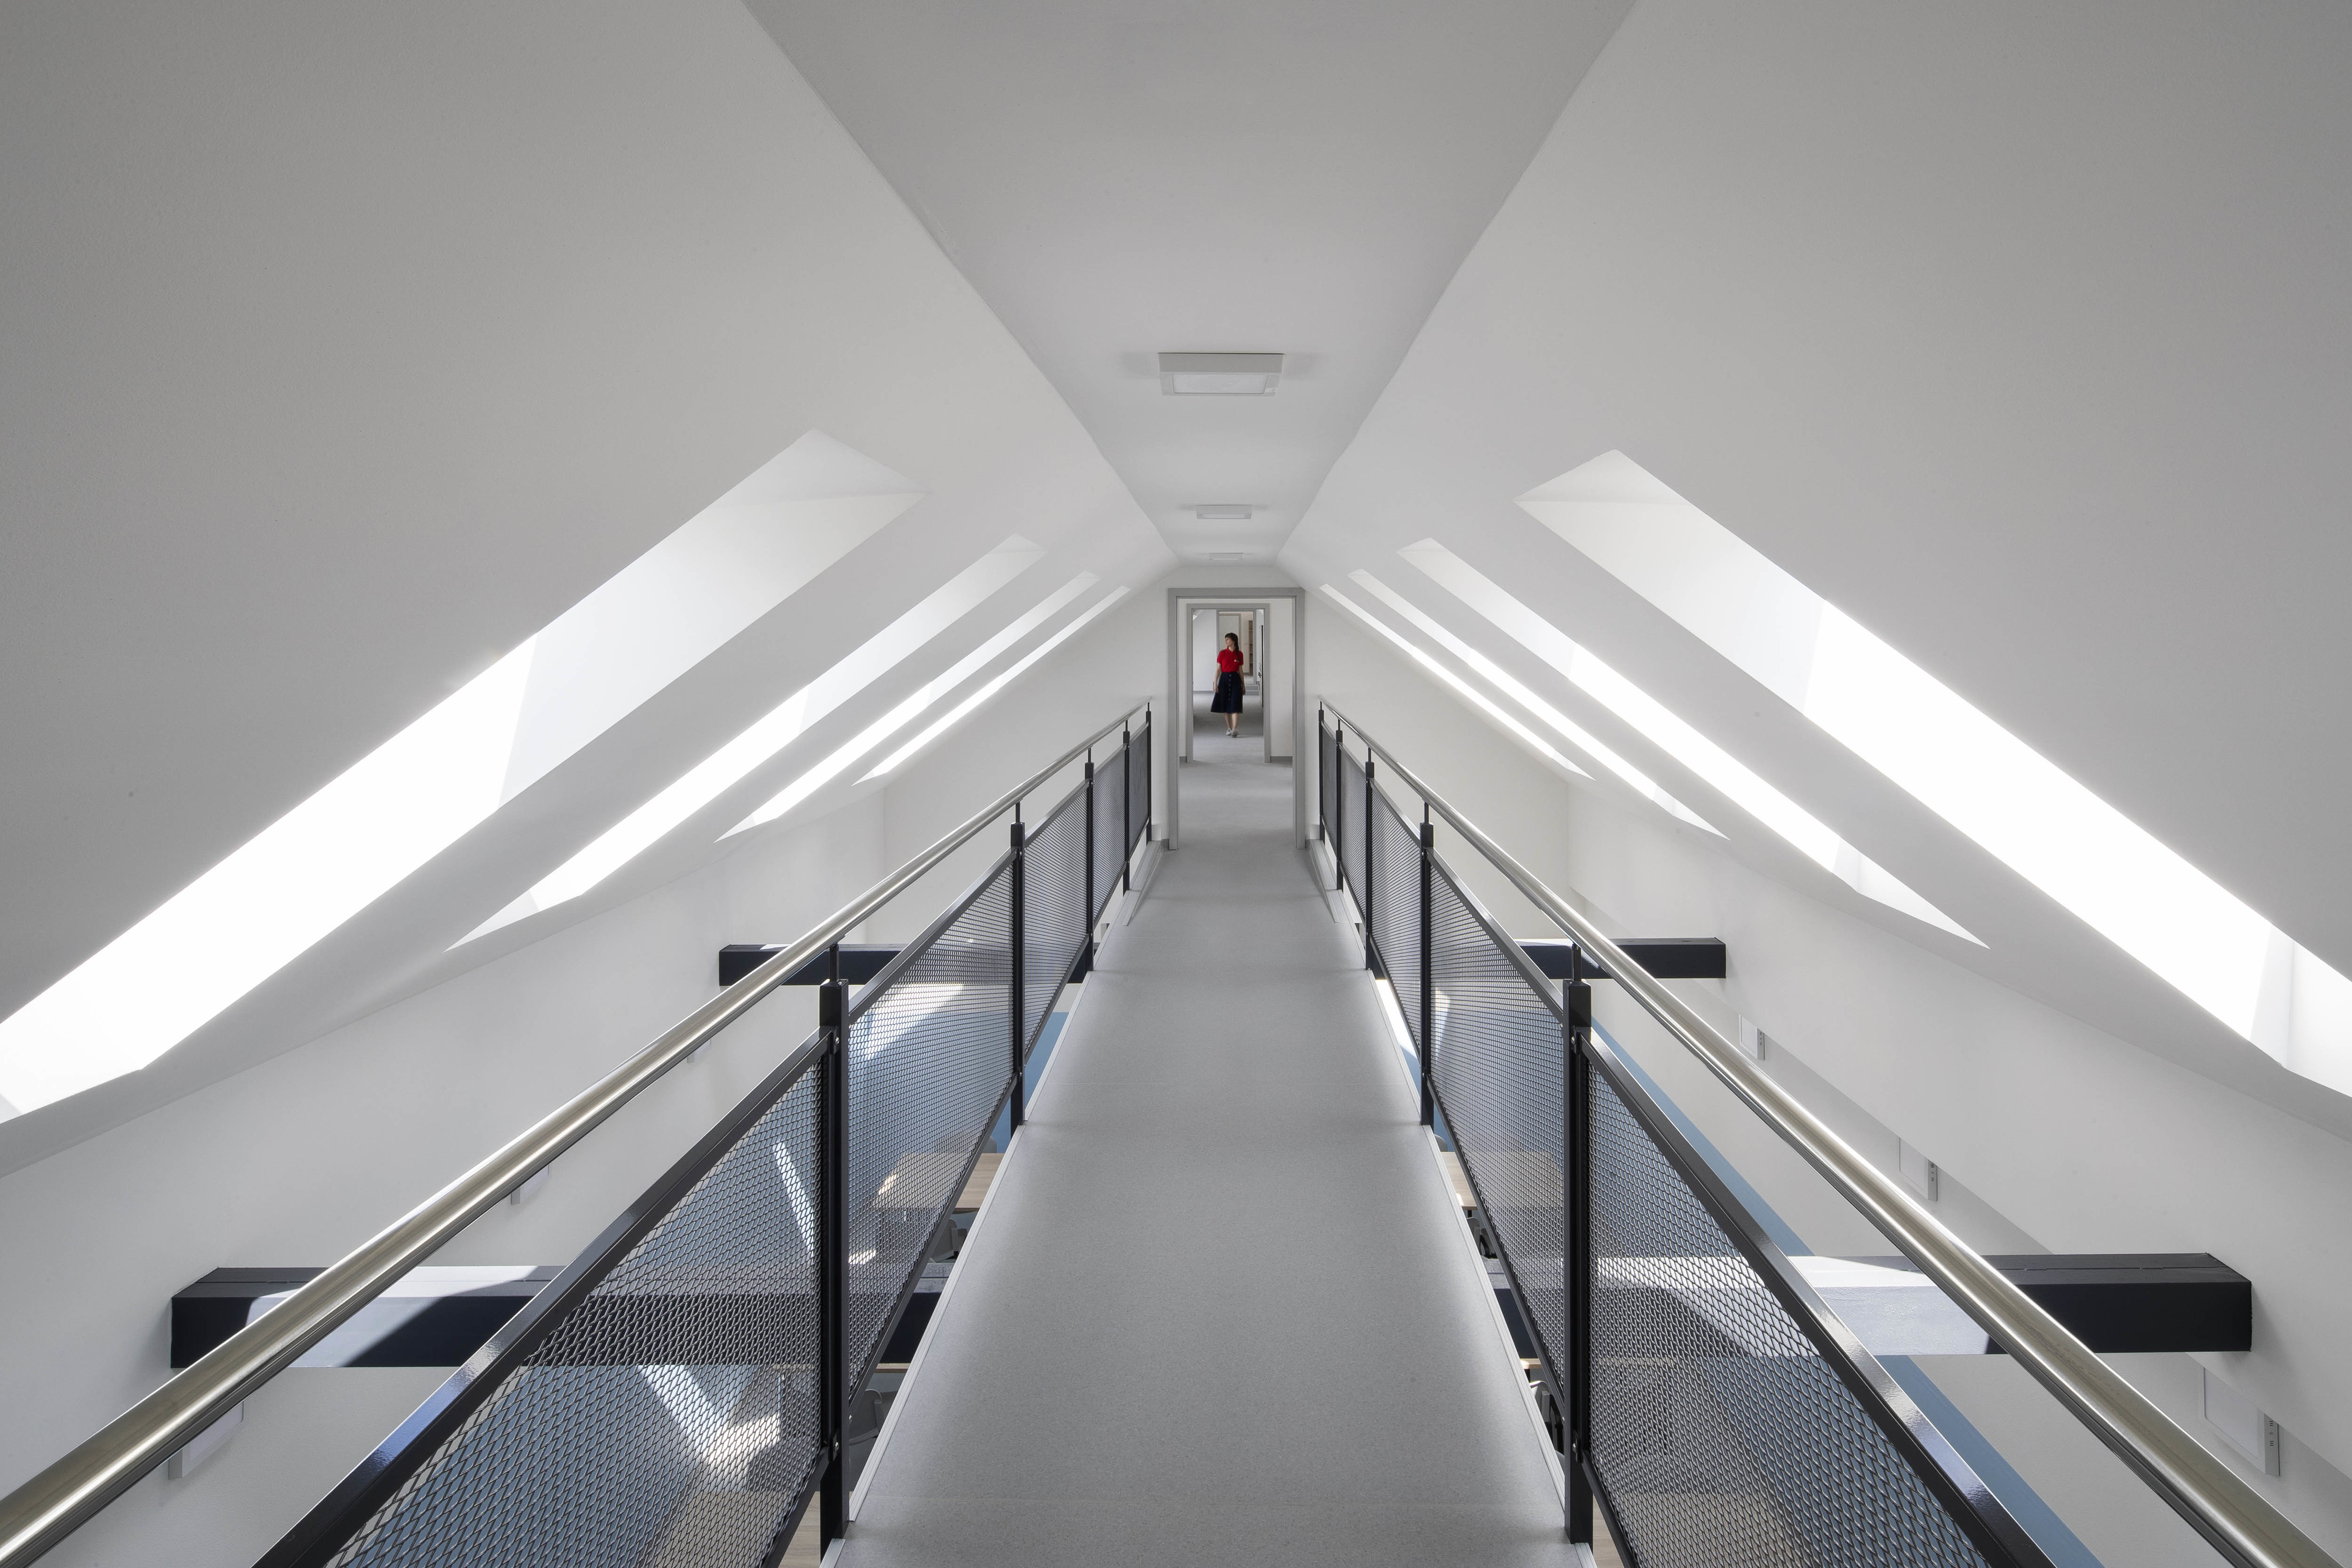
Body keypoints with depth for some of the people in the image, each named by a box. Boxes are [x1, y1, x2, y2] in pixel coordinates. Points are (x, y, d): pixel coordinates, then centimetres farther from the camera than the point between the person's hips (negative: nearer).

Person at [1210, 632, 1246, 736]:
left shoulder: (1239, 654, 4)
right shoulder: (1222, 653, 2)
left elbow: (1241, 670, 10)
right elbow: (1218, 669, 1)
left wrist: (1243, 685, 12)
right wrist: (1215, 683, -6)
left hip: (1235, 679, -1)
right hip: (1224, 679, 1)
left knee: (1235, 704, -11)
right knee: (1225, 705, 4)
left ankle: (1235, 729, -19)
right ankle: (1229, 728, 14)